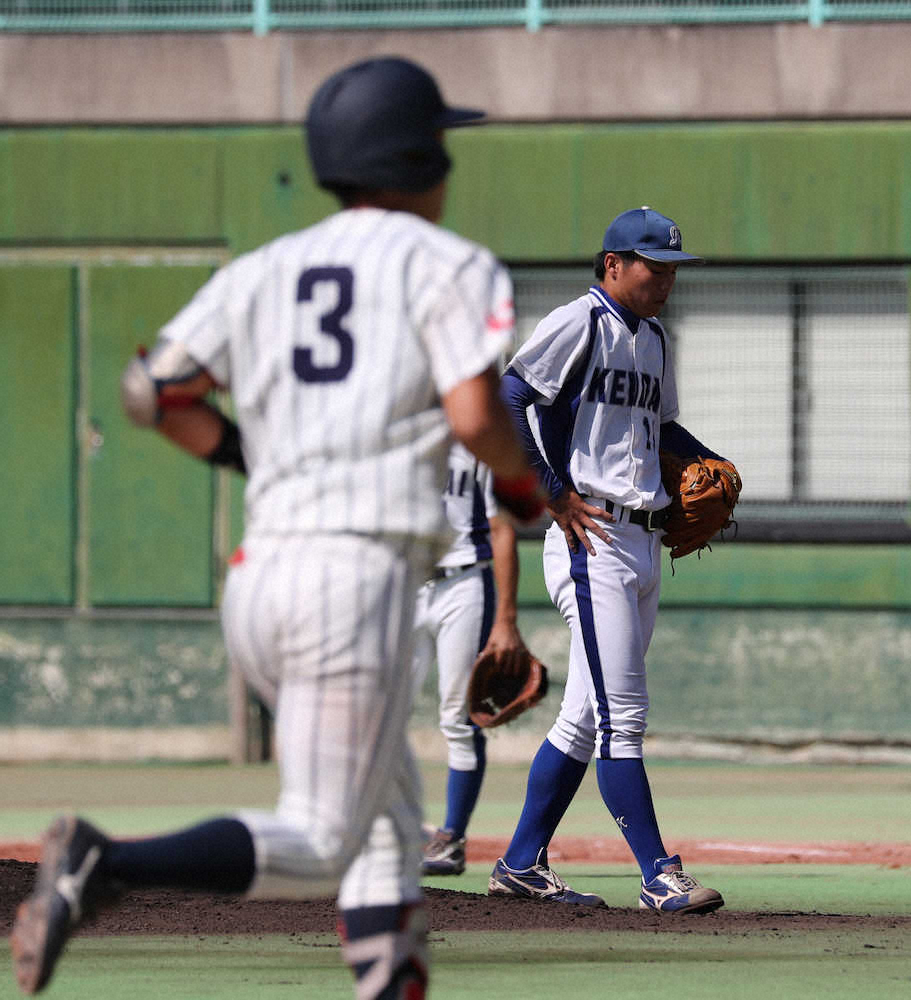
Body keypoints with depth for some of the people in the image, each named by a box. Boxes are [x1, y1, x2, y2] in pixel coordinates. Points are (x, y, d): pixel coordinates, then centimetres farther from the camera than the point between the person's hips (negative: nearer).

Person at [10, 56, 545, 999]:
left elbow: (150, 391, 15)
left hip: (257, 578, 7)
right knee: (314, 848, -9)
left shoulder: (263, 272, 18)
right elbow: (474, 417, -11)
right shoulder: (450, 266, 2)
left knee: (387, 822, 19)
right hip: (360, 575, -7)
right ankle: (104, 868, -30)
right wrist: (525, 487, 9)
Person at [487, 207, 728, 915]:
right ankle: (660, 877, -12)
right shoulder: (579, 326, -8)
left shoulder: (654, 340, 19)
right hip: (591, 538, -9)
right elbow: (505, 404, -17)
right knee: (622, 716, -10)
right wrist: (555, 492, -19)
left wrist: (712, 464, 15)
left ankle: (522, 864, 19)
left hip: (644, 539, 9)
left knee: (588, 717, 12)